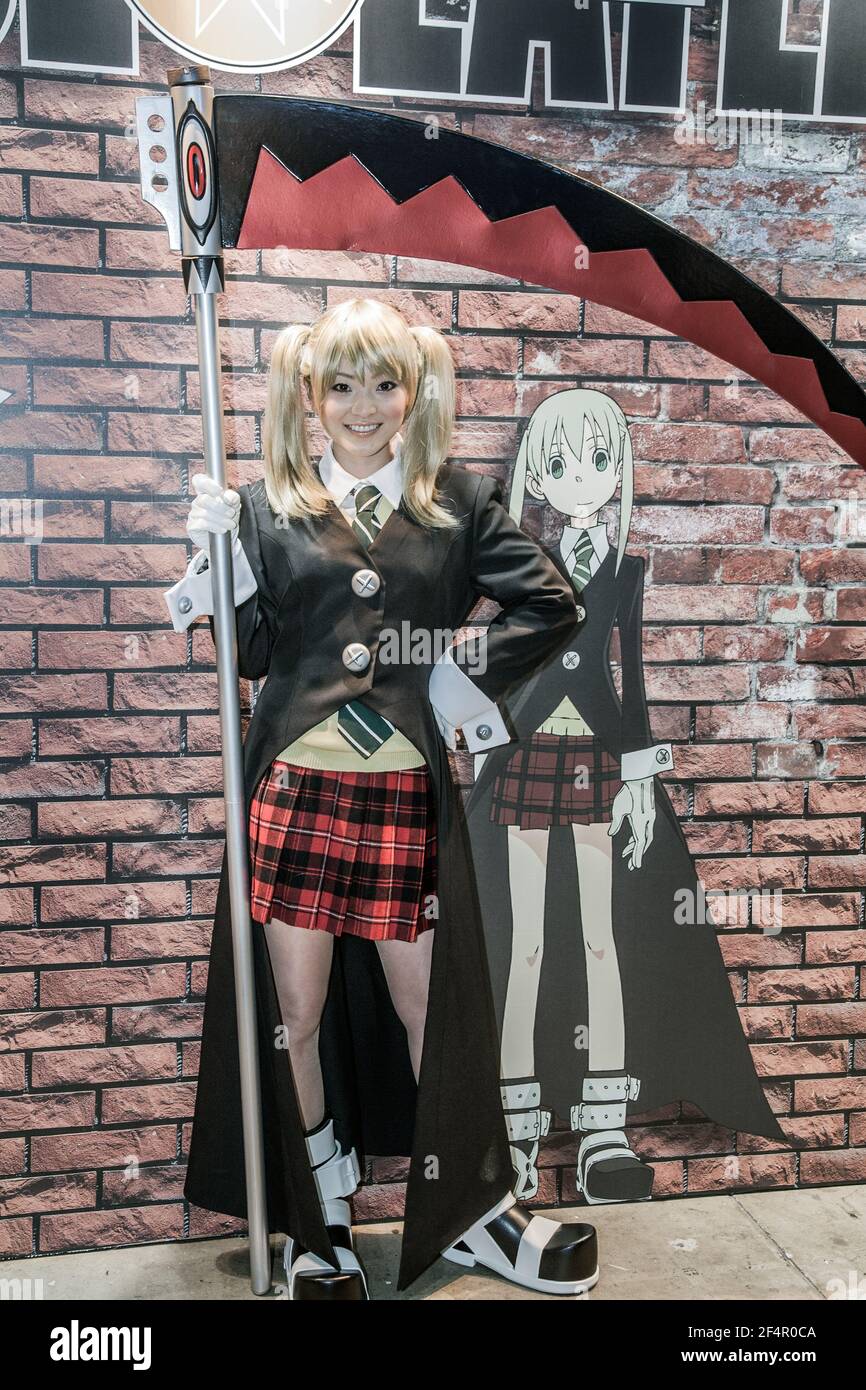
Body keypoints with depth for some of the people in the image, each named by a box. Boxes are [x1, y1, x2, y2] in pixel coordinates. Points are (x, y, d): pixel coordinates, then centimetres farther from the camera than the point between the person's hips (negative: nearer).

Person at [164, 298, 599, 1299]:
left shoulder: (459, 503, 8)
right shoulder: (267, 506, 7)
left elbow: (549, 603, 5)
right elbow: (252, 653, 5)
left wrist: (469, 675, -3)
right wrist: (221, 560, -8)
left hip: (408, 792, 0)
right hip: (295, 785, 1)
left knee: (432, 1006, 8)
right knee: (295, 1012, 7)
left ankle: (472, 1214, 31)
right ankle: (320, 1225, 30)